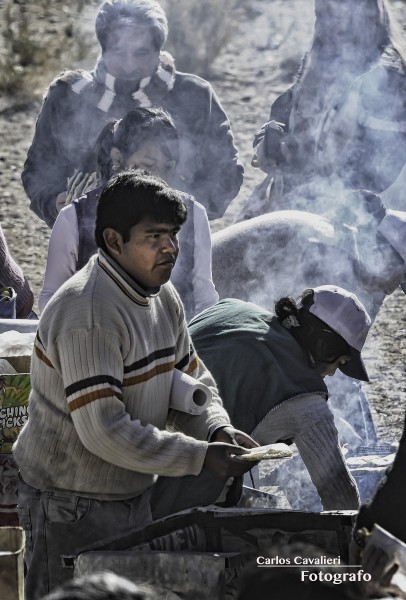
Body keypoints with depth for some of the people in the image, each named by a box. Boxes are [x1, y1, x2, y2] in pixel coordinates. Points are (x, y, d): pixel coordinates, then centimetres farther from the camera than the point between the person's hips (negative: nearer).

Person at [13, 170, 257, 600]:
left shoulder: (162, 297, 5)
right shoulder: (88, 314, -25)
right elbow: (104, 431, -28)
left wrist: (218, 431, -8)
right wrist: (200, 457, -25)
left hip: (134, 496, 9)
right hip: (72, 507, -9)